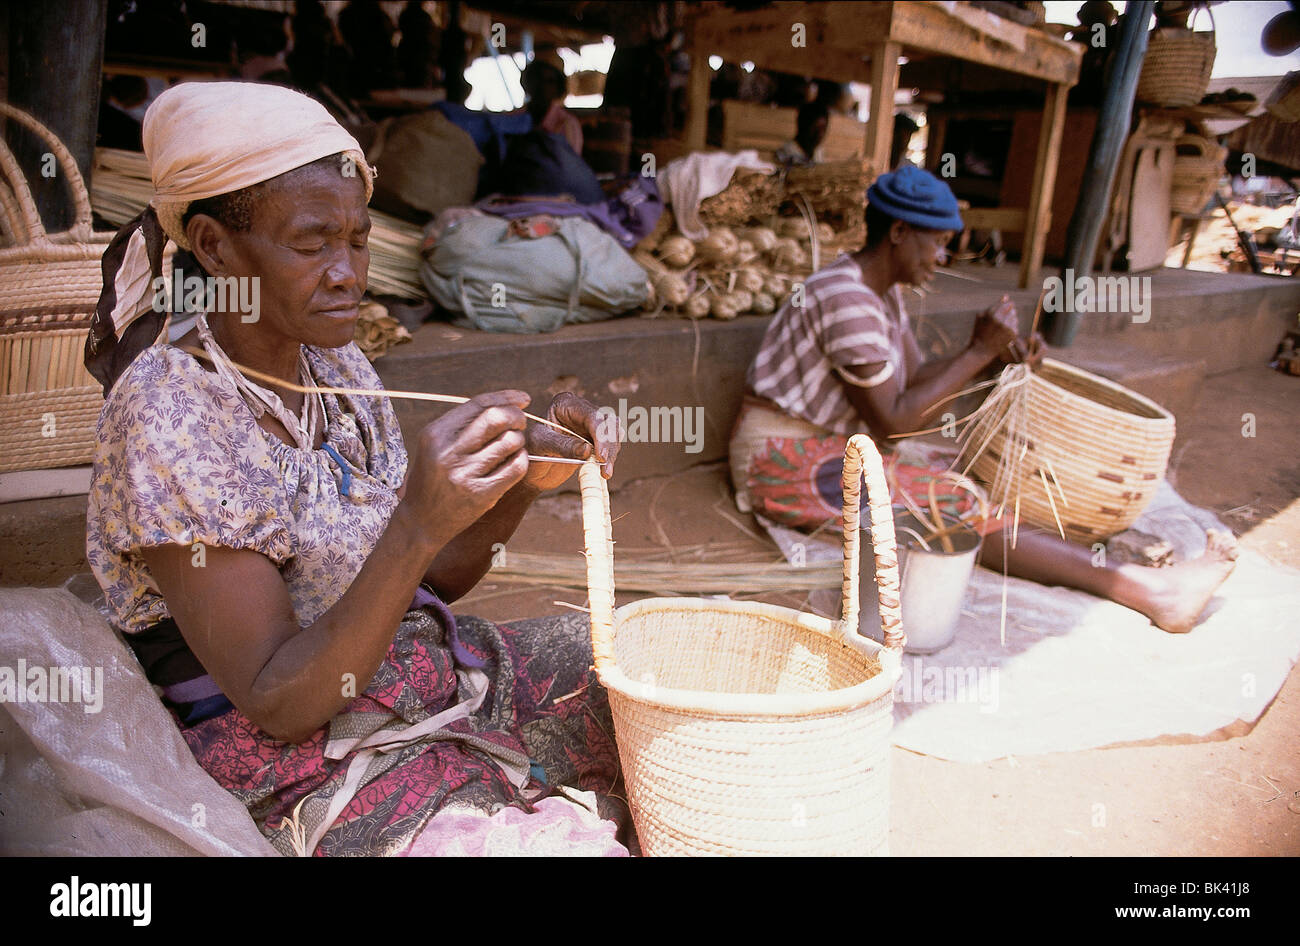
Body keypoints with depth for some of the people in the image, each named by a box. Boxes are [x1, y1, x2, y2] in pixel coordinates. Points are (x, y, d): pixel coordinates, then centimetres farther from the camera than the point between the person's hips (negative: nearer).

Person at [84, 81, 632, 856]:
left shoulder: (334, 364, 3)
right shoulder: (168, 417, -18)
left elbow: (431, 580, 8)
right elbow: (276, 704, -21)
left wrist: (524, 482, -10)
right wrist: (418, 524, -33)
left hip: (437, 671, 7)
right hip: (300, 763, -7)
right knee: (577, 843, -23)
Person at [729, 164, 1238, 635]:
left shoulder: (884, 290, 10)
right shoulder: (847, 298, -21)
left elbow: (913, 380, 9)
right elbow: (889, 422, -20)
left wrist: (989, 357, -5)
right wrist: (978, 351, -16)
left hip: (826, 449, 9)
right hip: (780, 459, -9)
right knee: (950, 505, -21)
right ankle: (1144, 588, -22)